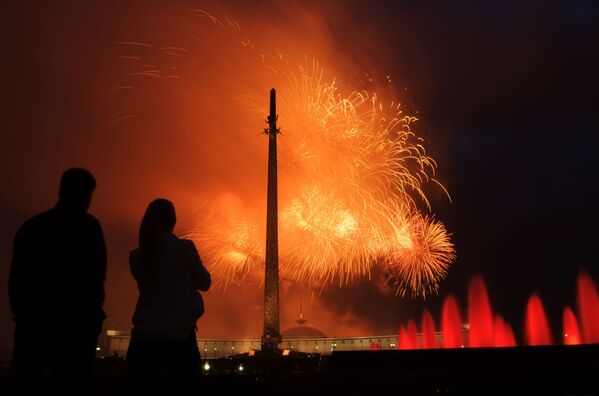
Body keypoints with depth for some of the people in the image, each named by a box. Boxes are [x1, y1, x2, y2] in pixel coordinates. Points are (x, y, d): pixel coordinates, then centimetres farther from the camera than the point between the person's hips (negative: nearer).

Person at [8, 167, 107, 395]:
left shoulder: (31, 226, 12)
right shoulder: (87, 226, -4)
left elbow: (16, 277, 11)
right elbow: (96, 274, -10)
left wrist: (23, 312, 17)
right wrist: (91, 315, 1)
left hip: (32, 319, 5)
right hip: (75, 322, -5)